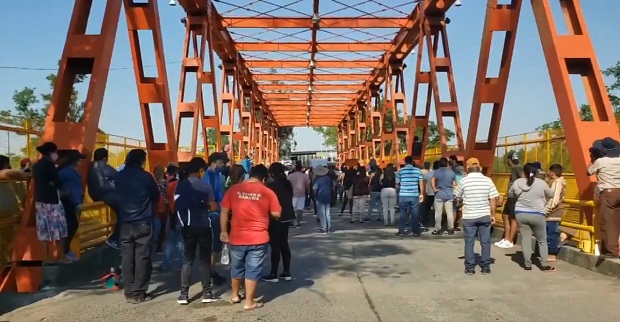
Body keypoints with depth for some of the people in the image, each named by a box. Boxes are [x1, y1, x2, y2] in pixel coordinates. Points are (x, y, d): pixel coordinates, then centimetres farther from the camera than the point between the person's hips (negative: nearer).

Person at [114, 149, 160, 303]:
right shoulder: (145, 176, -8)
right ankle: (138, 293, 3)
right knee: (142, 257, 1)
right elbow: (156, 197, 4)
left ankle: (129, 292, 12)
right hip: (143, 222, -4)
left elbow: (118, 196, 15)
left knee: (127, 257, 8)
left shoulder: (118, 176, 4)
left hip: (125, 222, 4)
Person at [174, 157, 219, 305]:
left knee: (187, 259, 9)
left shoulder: (181, 184, 0)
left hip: (188, 226, 3)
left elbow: (176, 205, 2)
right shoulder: (205, 186, -8)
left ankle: (183, 294, 7)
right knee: (205, 259, 7)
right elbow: (213, 207, -8)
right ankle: (206, 293, 10)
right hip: (203, 225, -3)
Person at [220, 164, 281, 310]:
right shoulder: (268, 192, -6)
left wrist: (224, 231, 10)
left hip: (237, 237, 3)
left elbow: (224, 212, 1)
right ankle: (249, 302, 13)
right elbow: (276, 214, -2)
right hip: (258, 238, -3)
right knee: (253, 270, 7)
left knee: (236, 268, 21)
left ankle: (235, 295, 37)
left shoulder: (233, 189, 0)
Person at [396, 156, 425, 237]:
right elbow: (421, 183, 0)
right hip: (414, 195, 0)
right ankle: (416, 232, 8)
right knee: (415, 214, 6)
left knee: (403, 214, 7)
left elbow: (397, 184, 6)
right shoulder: (418, 171, 2)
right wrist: (422, 194, 7)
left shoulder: (400, 171, 1)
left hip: (403, 195, 0)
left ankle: (401, 231, 8)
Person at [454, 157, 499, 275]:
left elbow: (457, 196, 7)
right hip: (485, 216, 1)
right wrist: (493, 215, 4)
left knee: (469, 242, 8)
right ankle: (485, 267, 16)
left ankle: (470, 267, 11)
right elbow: (494, 199, -5)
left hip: (469, 216, -1)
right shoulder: (488, 180, -4)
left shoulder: (463, 181, -6)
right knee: (485, 242, 11)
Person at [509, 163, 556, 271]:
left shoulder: (517, 182, -4)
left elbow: (510, 195, 12)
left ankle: (527, 264, 11)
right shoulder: (541, 183, -10)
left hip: (521, 214, 2)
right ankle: (544, 265, 14)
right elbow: (551, 195, 7)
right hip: (537, 215, -2)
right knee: (542, 240, 12)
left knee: (525, 239, 7)